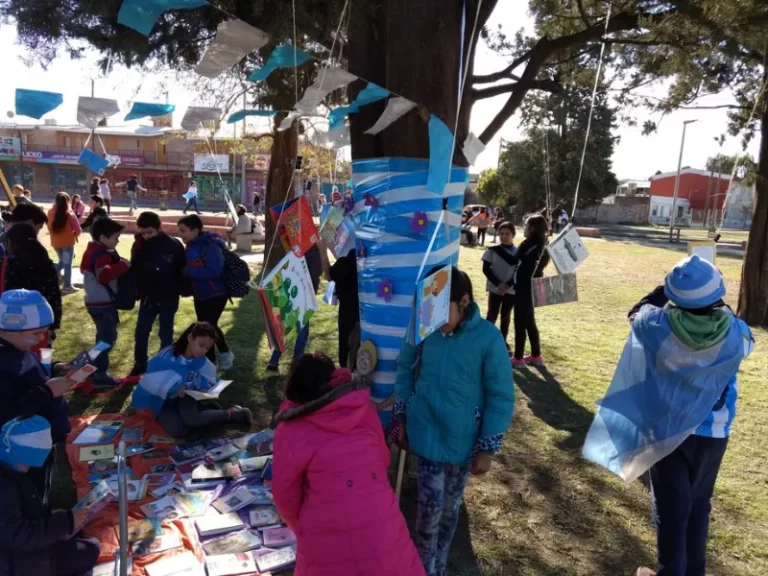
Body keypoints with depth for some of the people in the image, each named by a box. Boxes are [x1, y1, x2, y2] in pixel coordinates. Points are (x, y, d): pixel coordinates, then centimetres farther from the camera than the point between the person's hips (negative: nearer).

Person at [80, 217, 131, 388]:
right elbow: (104, 275, -38)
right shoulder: (102, 255, -21)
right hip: (103, 303, -10)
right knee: (107, 337, -2)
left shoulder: (92, 251, 11)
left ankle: (96, 368, 32)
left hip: (96, 301, 10)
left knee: (104, 336, 21)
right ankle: (100, 375, 5)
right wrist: (122, 265, -31)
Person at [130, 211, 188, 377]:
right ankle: (140, 364, 26)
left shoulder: (174, 245, -12)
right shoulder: (140, 245, -2)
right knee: (141, 332, 9)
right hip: (148, 296, 3)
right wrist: (137, 291, -7)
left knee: (166, 334, 9)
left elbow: (183, 270, -11)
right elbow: (134, 269, 2)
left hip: (168, 297, -3)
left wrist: (185, 290, -14)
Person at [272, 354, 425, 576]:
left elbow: (285, 493, 2)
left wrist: (300, 526, 19)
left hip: (327, 535, -1)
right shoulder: (364, 407, 2)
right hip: (380, 522, 2)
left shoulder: (290, 430, -4)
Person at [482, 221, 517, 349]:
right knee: (492, 315, 2)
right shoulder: (492, 250, -4)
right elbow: (486, 269, -6)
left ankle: (503, 340, 25)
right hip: (495, 288, -1)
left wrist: (507, 284, -16)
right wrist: (498, 283, -15)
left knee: (506, 315, 13)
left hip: (511, 290, 1)